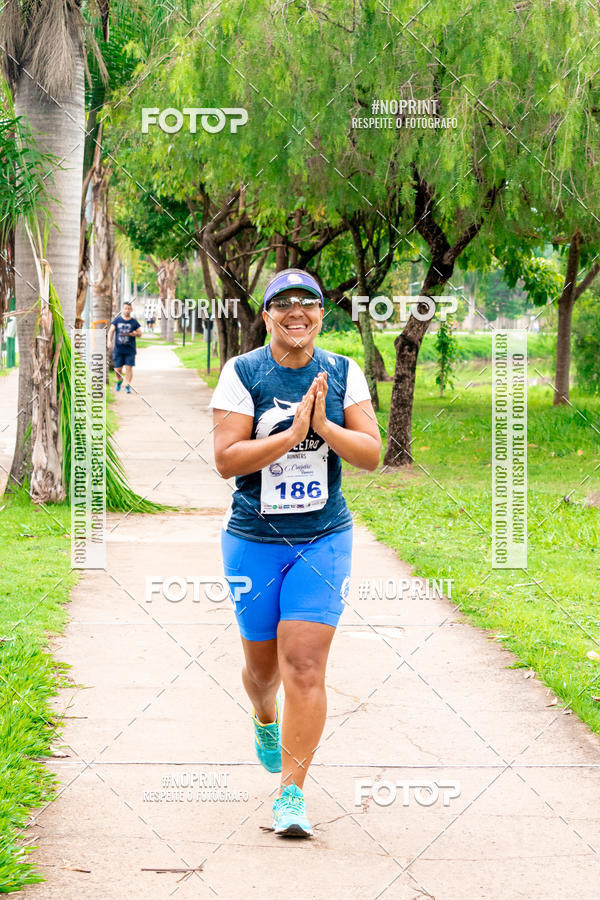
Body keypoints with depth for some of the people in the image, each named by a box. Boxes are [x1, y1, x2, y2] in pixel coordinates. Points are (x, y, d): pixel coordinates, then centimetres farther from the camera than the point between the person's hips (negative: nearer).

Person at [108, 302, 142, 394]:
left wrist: (136, 333, -15)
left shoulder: (134, 322, 3)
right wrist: (109, 341, -12)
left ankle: (127, 386, -2)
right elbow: (111, 331, 3)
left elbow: (139, 333, 8)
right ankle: (119, 380, 34)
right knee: (118, 369, 4)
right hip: (118, 349, 1)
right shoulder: (117, 320, 4)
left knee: (129, 367, -8)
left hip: (130, 349, -1)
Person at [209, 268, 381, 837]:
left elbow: (371, 454, -3)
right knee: (263, 665, 14)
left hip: (324, 540, 0)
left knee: (305, 667, -9)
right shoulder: (241, 374, -6)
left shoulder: (343, 374, 1)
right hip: (253, 541, 0)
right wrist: (291, 433, -23)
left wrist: (323, 426, -20)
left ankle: (291, 794, -5)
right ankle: (265, 719, 50)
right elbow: (226, 459, -14)